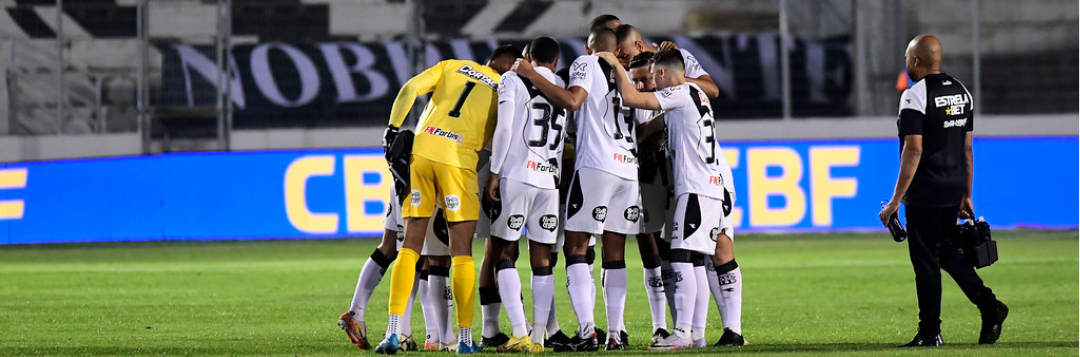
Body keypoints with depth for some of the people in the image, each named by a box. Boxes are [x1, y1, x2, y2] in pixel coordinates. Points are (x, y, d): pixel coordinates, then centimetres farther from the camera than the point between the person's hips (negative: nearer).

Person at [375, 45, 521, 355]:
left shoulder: (453, 66, 17)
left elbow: (410, 89, 4)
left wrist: (393, 128, 6)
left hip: (420, 152, 2)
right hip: (458, 161, -2)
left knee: (411, 245, 6)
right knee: (462, 252, 5)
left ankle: (393, 332, -2)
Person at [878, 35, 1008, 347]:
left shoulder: (915, 96, -13)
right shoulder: (962, 93, 11)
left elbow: (914, 151, -19)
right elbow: (967, 148, 15)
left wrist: (896, 200, -18)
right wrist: (966, 195, 20)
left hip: (924, 194, -8)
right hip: (953, 192, 8)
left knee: (926, 263, -1)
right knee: (949, 254, 18)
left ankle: (930, 332, 3)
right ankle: (989, 305, 4)